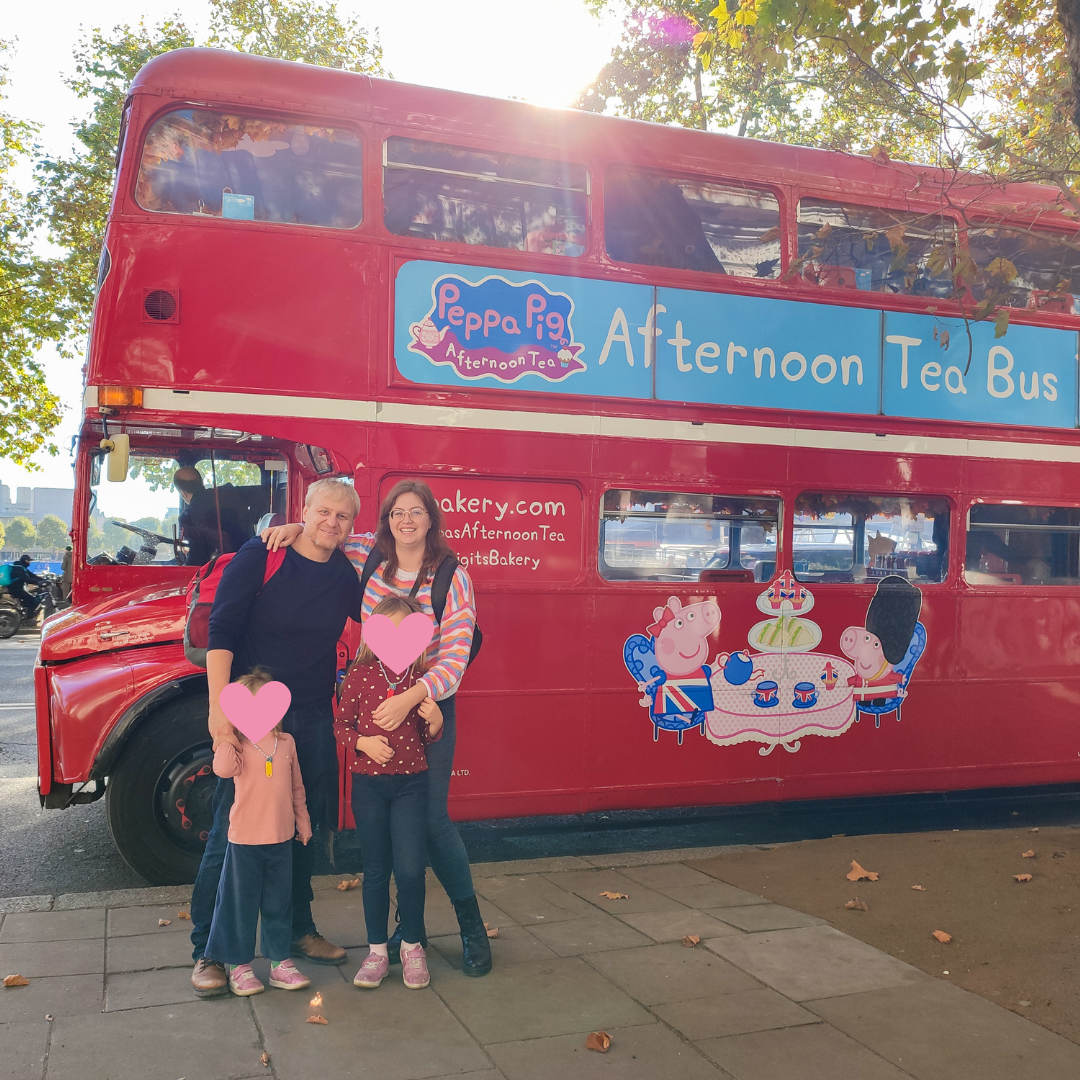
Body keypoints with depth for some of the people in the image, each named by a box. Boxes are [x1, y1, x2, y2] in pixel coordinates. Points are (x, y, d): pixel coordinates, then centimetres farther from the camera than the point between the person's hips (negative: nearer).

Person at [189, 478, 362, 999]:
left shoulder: (347, 575, 3)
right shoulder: (259, 557, -10)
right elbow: (221, 633, -14)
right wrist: (219, 708, -22)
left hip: (313, 721, 5)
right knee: (230, 832, 1)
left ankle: (298, 930, 32)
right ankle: (207, 951, 14)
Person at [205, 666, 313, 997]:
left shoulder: (286, 742, 4)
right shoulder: (238, 743, -8)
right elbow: (224, 769, -30)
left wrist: (303, 822, 15)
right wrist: (226, 733, -25)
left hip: (281, 839, 4)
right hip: (245, 840, -4)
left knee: (279, 904, 13)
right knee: (242, 904, 7)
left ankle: (280, 963, 24)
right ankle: (239, 967, 21)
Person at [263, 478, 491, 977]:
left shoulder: (453, 579, -13)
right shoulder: (368, 554, -1)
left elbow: (455, 658, -19)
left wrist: (409, 699, -31)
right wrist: (296, 529, -6)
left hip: (430, 705, -4)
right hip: (375, 705, 4)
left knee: (431, 818, -4)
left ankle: (471, 925, 14)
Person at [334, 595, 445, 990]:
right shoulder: (360, 675, -3)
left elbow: (427, 738, 8)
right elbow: (341, 724, 4)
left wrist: (435, 723, -13)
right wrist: (362, 742, -14)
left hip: (411, 783, 0)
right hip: (368, 783, 0)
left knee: (410, 868, -4)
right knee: (376, 870, 8)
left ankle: (412, 947, 17)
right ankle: (377, 950, 22)